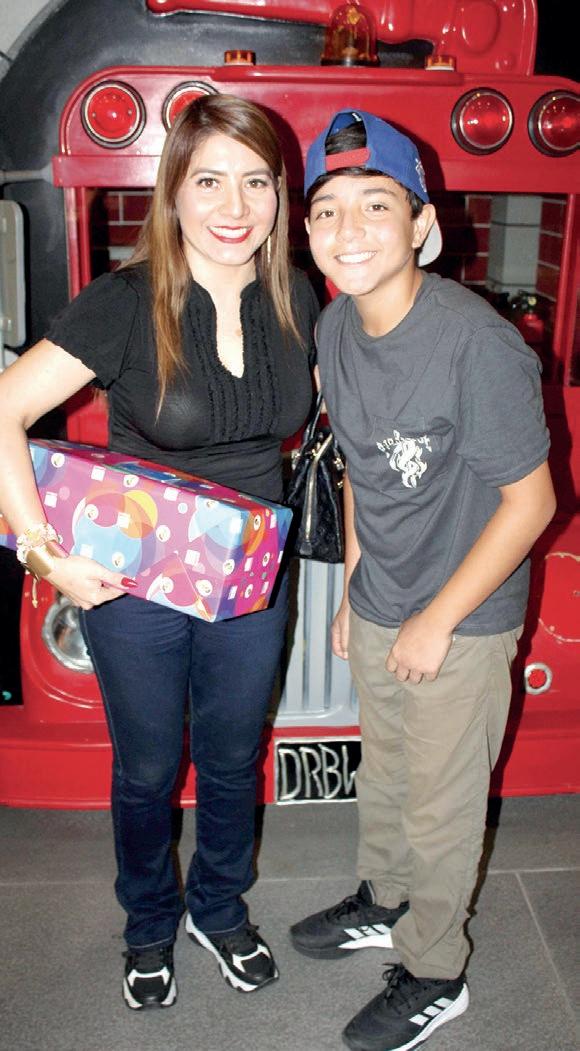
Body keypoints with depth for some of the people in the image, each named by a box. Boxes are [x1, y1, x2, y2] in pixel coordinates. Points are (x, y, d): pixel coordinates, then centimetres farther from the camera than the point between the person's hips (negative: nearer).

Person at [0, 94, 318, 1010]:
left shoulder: (296, 301, -5)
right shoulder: (125, 304, -18)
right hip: (133, 584, -3)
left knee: (233, 761, 21)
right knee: (147, 770, 18)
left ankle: (221, 911, 49)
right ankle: (150, 926, 46)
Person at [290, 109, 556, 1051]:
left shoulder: (479, 344, -27)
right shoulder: (336, 328, -4)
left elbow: (530, 499, -20)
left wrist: (437, 622, -16)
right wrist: (353, 587, 12)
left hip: (461, 621, -6)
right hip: (377, 607, 6)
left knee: (439, 809, 12)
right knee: (383, 775, 25)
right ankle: (385, 904, 52)